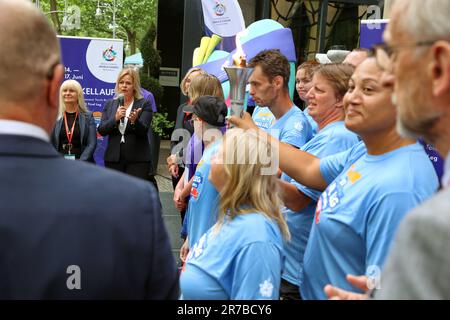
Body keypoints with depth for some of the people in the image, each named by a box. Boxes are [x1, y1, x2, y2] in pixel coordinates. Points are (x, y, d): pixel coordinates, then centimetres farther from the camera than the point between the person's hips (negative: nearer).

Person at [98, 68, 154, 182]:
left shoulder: (144, 104, 2)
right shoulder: (110, 104, 12)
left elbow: (143, 130, -9)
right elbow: (101, 130, 2)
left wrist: (134, 121, -30)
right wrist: (115, 118, -14)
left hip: (137, 159, -3)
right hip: (113, 158, 3)